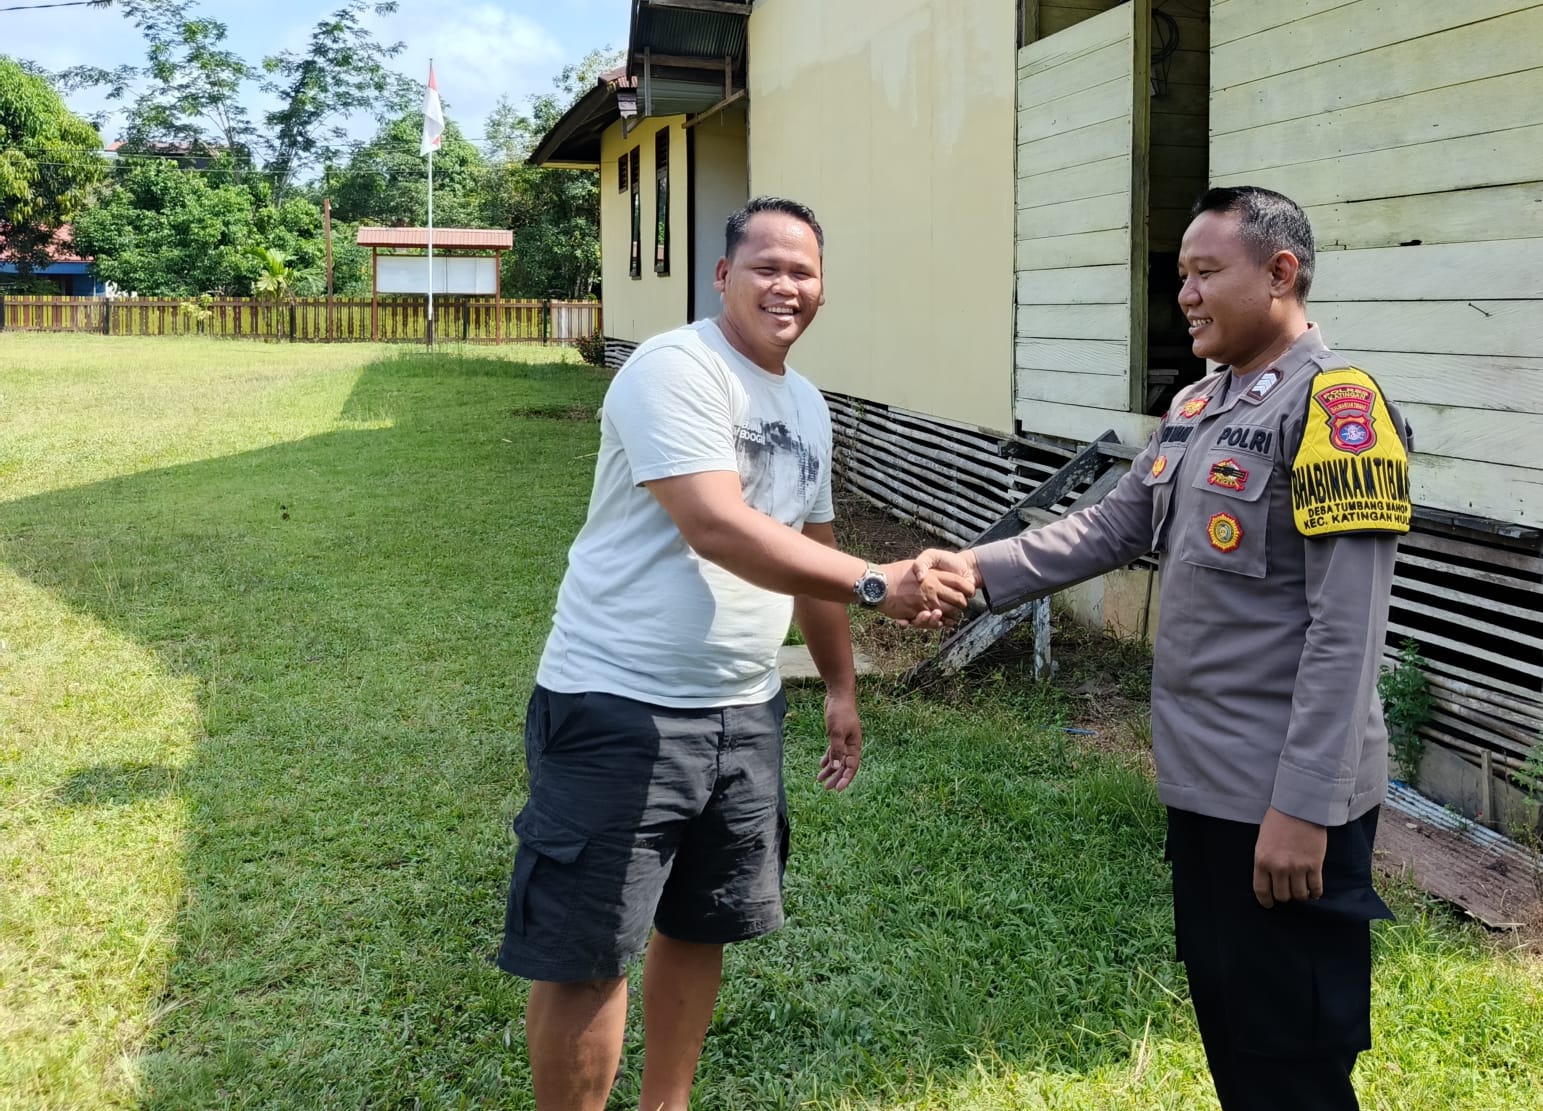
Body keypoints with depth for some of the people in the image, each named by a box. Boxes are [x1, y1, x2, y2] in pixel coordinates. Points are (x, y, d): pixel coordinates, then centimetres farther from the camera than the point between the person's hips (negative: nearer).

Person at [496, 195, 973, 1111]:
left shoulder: (809, 406, 13)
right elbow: (717, 528, -28)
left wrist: (841, 685, 21)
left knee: (701, 928, 19)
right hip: (619, 708, -8)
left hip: (743, 713, 8)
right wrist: (879, 585, -29)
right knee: (585, 954, 1)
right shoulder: (674, 370, -15)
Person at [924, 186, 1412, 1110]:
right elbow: (1109, 529, 10)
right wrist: (978, 570, -5)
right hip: (1202, 784, 8)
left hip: (1286, 802, -8)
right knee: (1228, 1027, 21)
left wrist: (1304, 807, -23)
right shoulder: (1198, 407, 12)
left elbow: (1347, 631, -21)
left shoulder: (1334, 407, -16)